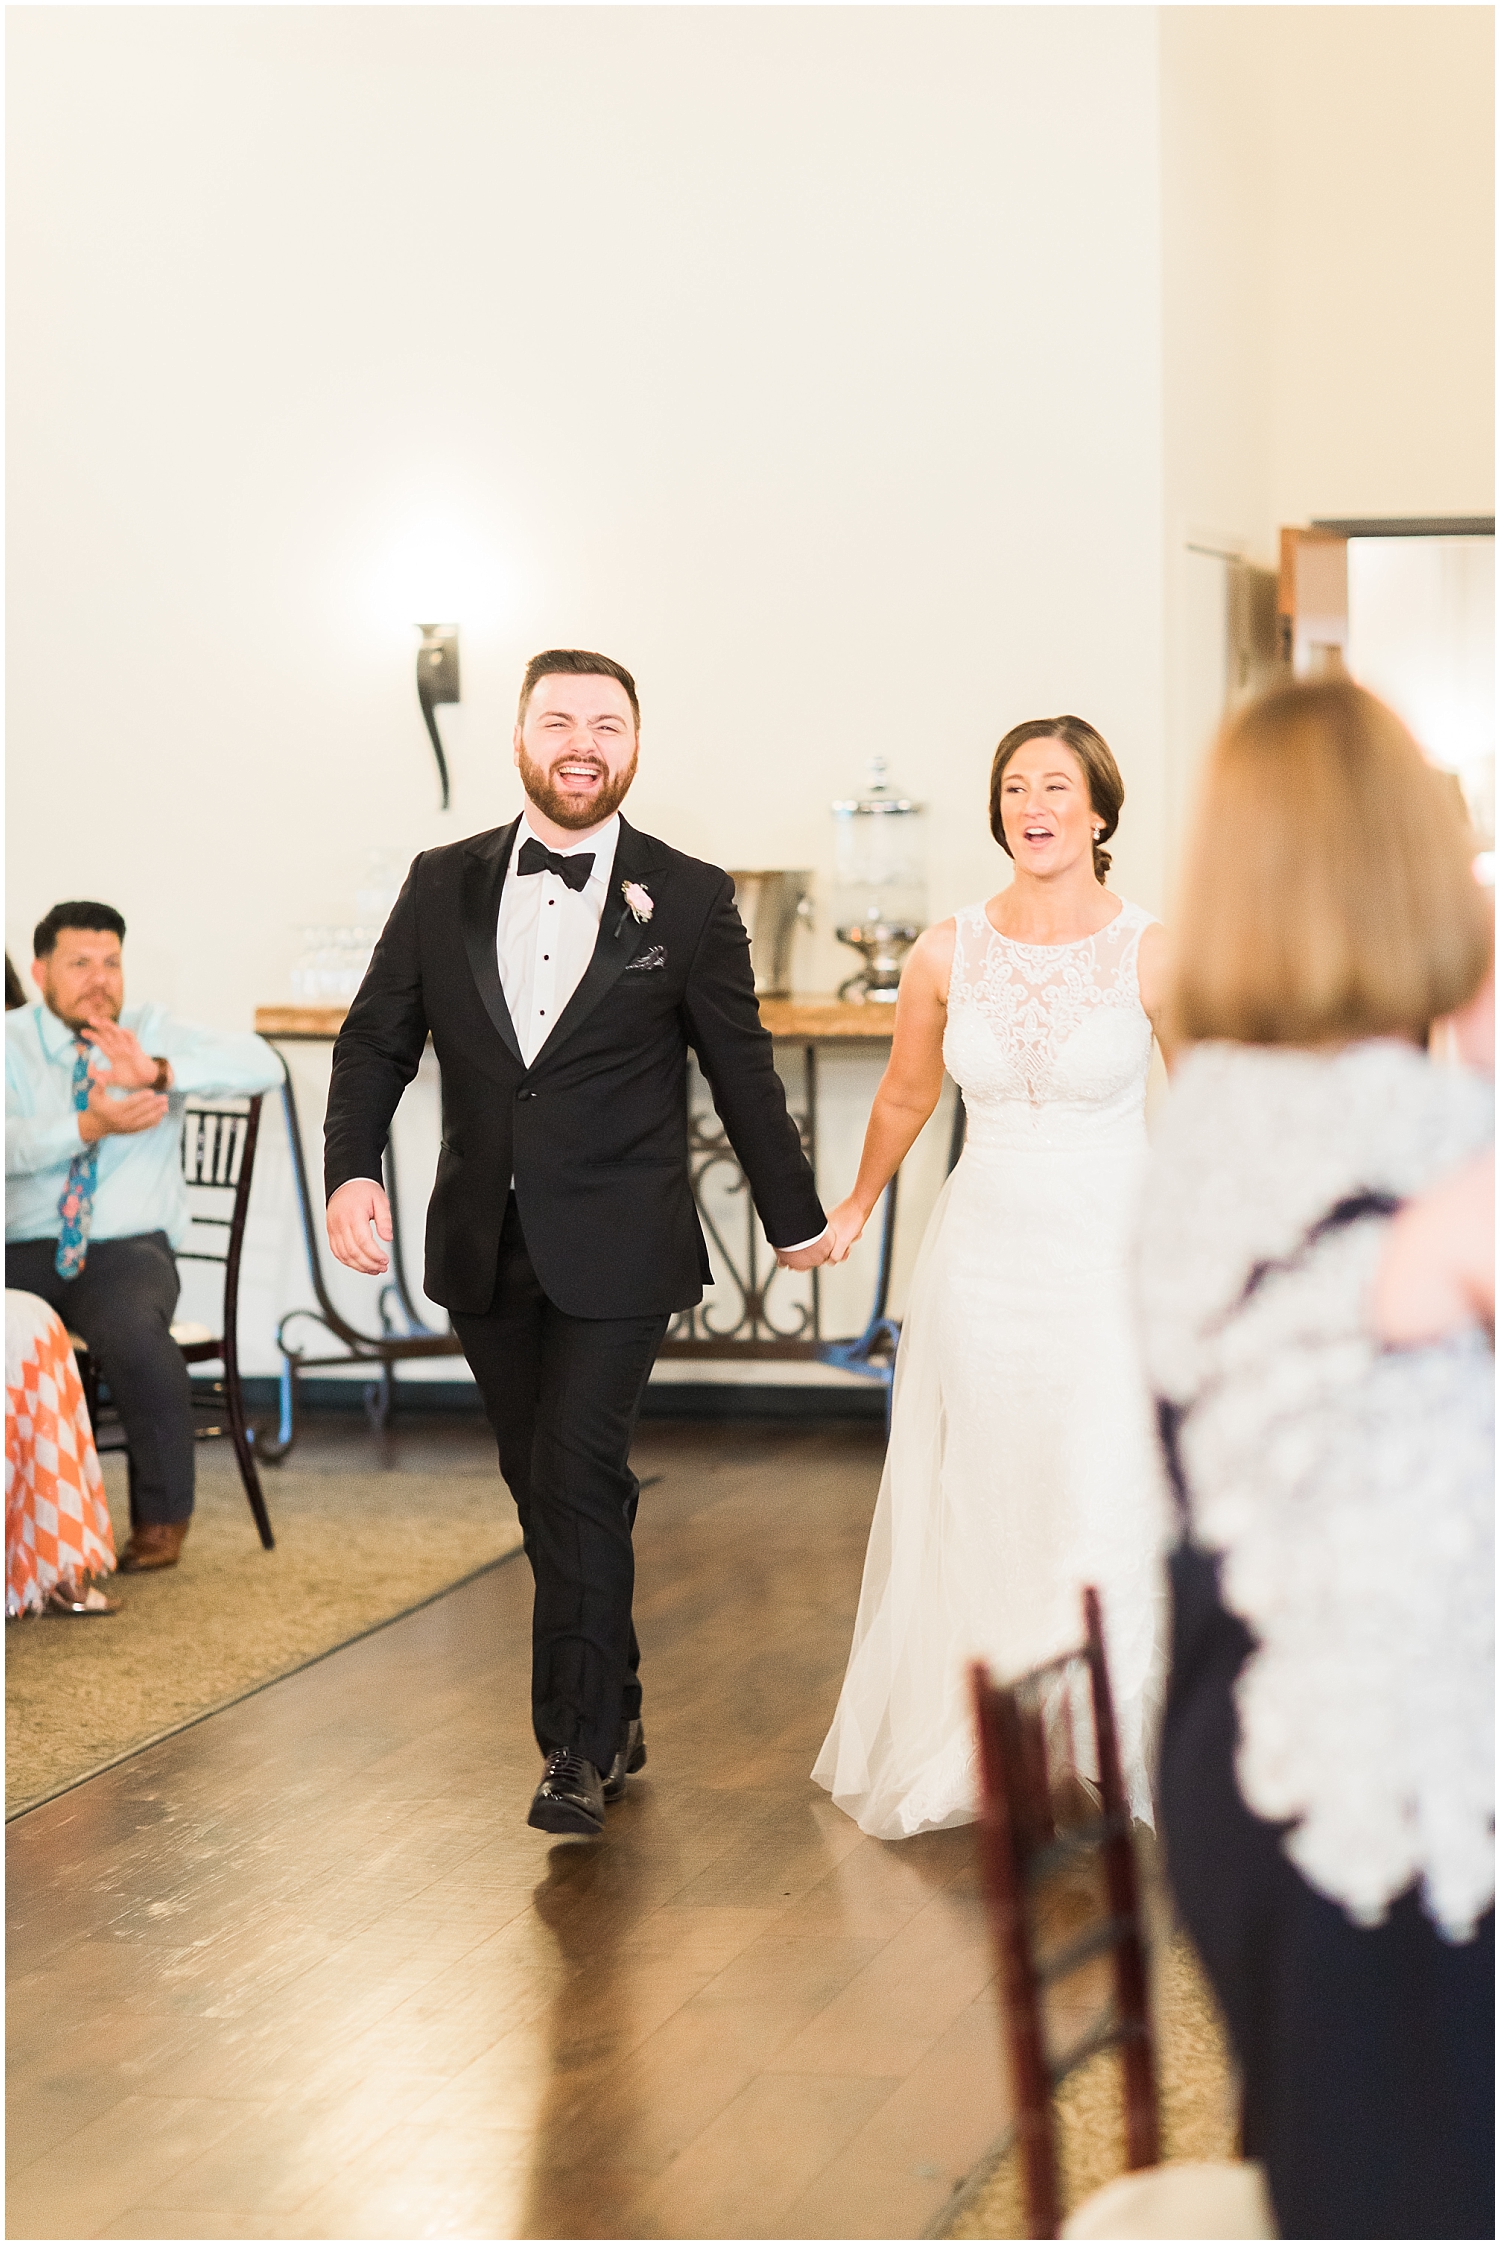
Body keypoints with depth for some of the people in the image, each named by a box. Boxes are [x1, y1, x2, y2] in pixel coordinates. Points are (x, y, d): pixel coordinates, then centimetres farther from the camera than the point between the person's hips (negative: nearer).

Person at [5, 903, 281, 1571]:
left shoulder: (152, 1031, 4)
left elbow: (260, 1064, -12)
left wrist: (159, 1071, -26)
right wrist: (89, 1127, -27)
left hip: (126, 1248, -1)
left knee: (133, 1334, -34)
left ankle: (163, 1516, -14)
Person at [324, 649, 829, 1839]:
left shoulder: (689, 898, -1)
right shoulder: (443, 885, 5)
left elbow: (742, 1069, 4)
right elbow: (376, 1038, 7)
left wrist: (796, 1218, 11)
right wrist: (353, 1168, -10)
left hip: (616, 1250, -4)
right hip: (486, 1249, 4)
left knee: (579, 1484, -10)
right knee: (549, 1491, 12)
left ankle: (580, 1746, -1)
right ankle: (613, 1711, 27)